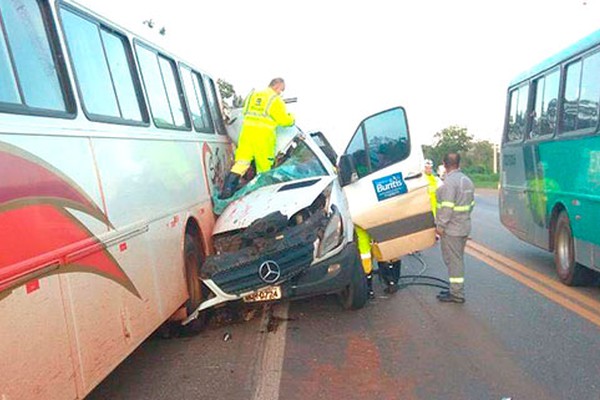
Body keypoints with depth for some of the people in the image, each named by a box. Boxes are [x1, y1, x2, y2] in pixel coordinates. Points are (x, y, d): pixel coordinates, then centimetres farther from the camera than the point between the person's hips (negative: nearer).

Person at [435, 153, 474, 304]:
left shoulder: (450, 181, -18)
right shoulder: (467, 180, 12)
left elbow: (447, 206, -22)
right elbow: (471, 203, 17)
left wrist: (440, 225, -17)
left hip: (451, 229, -9)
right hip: (464, 226, 10)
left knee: (453, 260, -3)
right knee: (458, 259, 16)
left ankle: (457, 294, 2)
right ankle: (456, 290, 25)